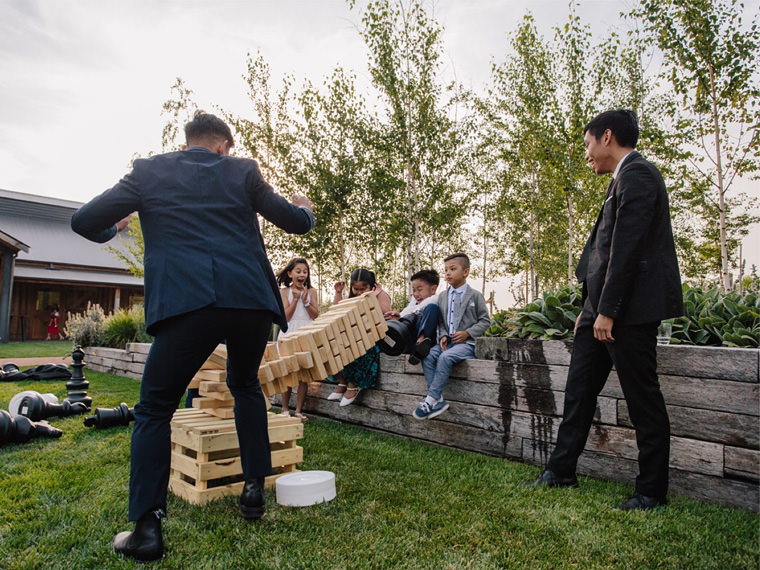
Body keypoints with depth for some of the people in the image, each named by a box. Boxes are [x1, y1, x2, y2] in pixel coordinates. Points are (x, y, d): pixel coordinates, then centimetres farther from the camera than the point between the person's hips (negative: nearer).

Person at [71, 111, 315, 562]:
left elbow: (83, 222, 14)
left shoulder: (150, 171, 15)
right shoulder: (243, 171, 16)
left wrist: (111, 228, 38)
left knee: (155, 408, 14)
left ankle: (147, 528, 8)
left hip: (186, 303, -2)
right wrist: (305, 208, 41)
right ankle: (255, 490, 29)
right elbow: (297, 224, 17)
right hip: (251, 300, 3)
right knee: (245, 384, 27)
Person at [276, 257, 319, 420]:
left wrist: (305, 301, -10)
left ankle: (298, 410, 9)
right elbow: (285, 316, -5)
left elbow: (316, 315, 1)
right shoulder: (284, 291, 3)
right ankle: (285, 409, 14)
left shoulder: (311, 291, 7)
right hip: (289, 334, -1)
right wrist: (295, 299, -10)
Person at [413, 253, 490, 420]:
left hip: (467, 342, -5)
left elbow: (485, 320, 1)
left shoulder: (475, 295, 1)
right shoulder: (442, 296, 15)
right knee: (427, 355, -22)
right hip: (448, 341, 5)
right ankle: (438, 400, -21)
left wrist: (467, 333, -12)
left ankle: (431, 399, -24)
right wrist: (443, 336, -3)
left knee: (445, 357, -33)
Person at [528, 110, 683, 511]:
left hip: (629, 308, -10)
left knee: (642, 397, 2)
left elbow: (627, 248, -19)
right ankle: (561, 471, 24)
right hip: (605, 305, 10)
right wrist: (591, 307, 16)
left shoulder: (636, 175, -11)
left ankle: (652, 491, 17)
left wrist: (607, 310, -19)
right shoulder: (624, 177, 19)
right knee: (579, 389, 13)